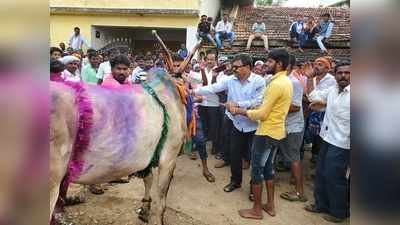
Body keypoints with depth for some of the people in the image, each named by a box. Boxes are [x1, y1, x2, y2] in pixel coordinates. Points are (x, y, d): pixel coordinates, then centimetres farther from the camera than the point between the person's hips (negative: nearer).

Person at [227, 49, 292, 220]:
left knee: (257, 170, 3)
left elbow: (262, 114, -22)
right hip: (276, 132, 10)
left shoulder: (276, 84, -22)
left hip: (266, 133, -10)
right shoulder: (286, 82, 10)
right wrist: (246, 110, 8)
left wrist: (240, 111, -13)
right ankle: (270, 205, 30)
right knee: (268, 168, 19)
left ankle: (256, 210, 15)